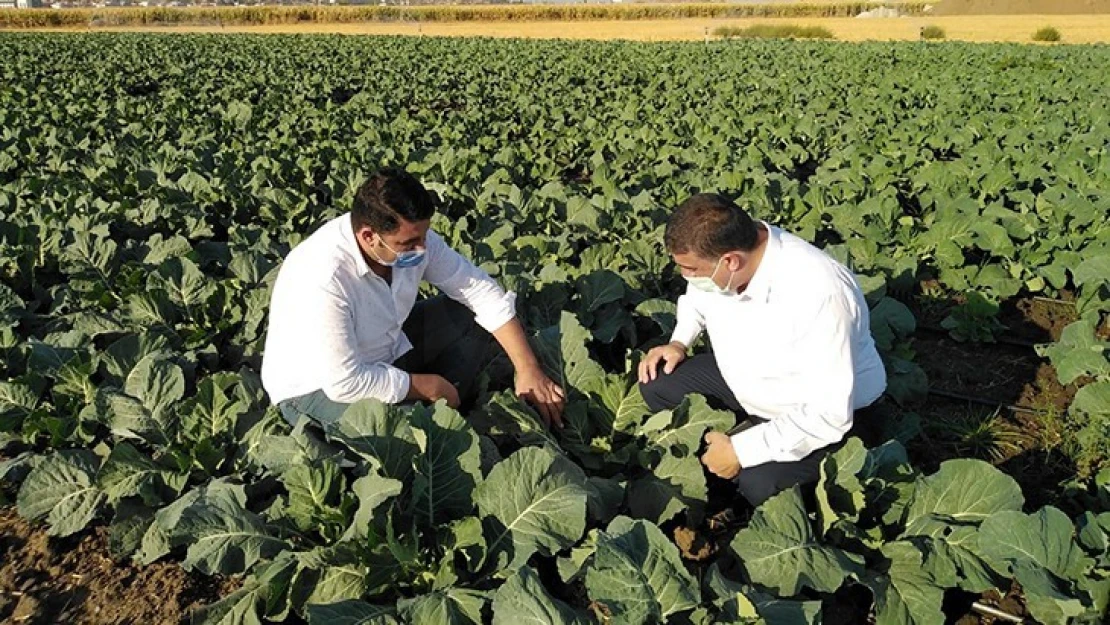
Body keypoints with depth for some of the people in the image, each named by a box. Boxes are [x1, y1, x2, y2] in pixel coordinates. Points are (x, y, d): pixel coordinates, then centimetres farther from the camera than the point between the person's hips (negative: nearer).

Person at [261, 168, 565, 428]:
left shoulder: (412, 236, -17)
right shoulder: (324, 277, -36)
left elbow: (482, 291, -10)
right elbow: (344, 382, -33)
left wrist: (528, 369, -14)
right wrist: (428, 386, -21)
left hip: (387, 351, 7)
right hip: (318, 386, -7)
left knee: (474, 315, -6)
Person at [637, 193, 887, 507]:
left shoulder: (819, 295, -38)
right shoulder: (716, 250, -17)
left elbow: (830, 414, -35)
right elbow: (697, 298, 10)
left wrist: (740, 451, -29)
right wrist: (678, 343, -7)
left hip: (820, 412, -6)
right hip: (747, 376, 6)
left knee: (757, 484, -28)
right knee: (656, 384, -7)